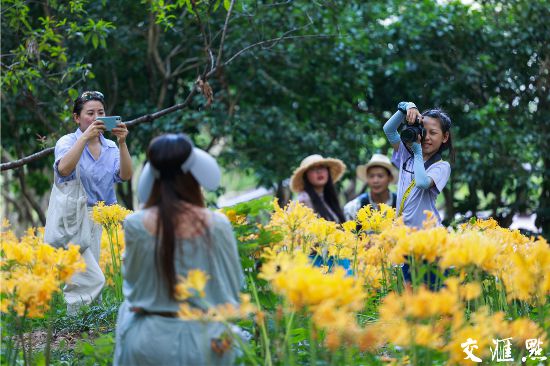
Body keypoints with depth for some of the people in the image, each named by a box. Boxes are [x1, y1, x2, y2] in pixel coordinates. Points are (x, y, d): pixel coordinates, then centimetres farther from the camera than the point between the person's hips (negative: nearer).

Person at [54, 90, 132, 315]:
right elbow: (64, 169, -26)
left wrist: (122, 143, -20)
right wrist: (84, 138, -30)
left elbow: (125, 175, -8)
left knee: (81, 280, 11)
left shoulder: (110, 147, 9)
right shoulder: (68, 142, -5)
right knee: (94, 279, -16)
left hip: (97, 219, 6)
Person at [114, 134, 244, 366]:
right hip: (203, 340, 1)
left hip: (147, 340, 0)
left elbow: (133, 284, 3)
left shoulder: (135, 224, -10)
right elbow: (234, 287, 1)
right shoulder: (217, 224, -10)